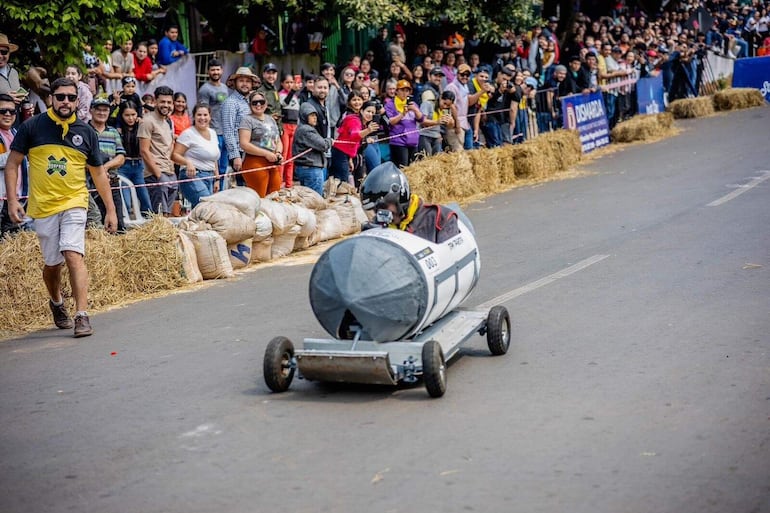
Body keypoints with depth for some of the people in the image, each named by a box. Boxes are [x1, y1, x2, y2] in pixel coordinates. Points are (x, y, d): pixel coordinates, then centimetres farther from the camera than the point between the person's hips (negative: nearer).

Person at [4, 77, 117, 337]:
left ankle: (82, 316, -20)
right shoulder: (32, 127, -1)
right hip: (43, 206, 1)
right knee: (52, 263, 11)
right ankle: (56, 303, 40)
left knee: (74, 256, -18)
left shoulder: (86, 132, 3)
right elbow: (12, 164, 4)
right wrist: (12, 200, -6)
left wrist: (110, 209, 7)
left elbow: (98, 172, 10)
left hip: (74, 203, -1)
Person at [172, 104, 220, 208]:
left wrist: (217, 179, 19)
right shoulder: (188, 133, -5)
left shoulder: (213, 133, 17)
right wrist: (188, 162, -28)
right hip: (193, 176, -7)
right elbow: (175, 155, -10)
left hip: (210, 177, 7)